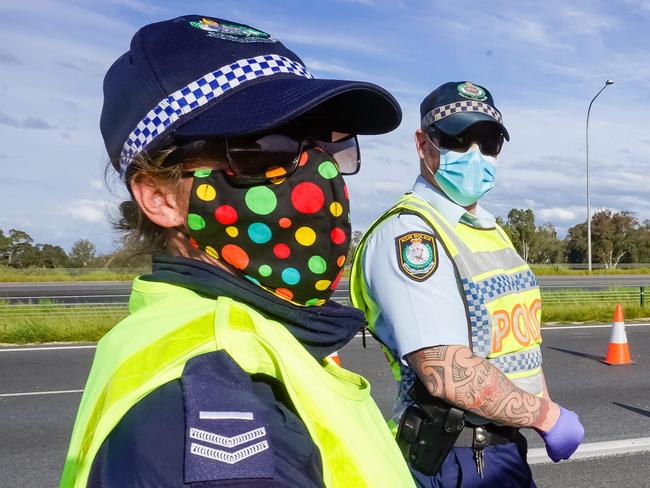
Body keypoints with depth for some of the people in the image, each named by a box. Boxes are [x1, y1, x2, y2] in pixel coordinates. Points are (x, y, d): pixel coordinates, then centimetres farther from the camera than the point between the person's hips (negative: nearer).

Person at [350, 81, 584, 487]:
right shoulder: (407, 232, -21)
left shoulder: (491, 229, 10)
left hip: (507, 446, 9)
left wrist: (547, 415, 10)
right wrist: (548, 416, -16)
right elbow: (448, 374, -28)